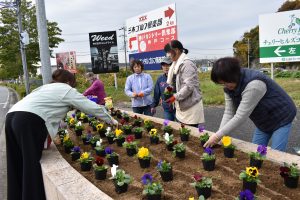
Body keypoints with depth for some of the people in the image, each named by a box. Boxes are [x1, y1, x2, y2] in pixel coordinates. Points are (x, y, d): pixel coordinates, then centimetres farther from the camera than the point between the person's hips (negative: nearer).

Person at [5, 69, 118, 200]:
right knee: (32, 167, 2)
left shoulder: (47, 87, 32)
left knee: (17, 168, 17)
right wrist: (111, 120, 25)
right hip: (29, 121, -8)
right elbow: (93, 107, 13)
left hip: (12, 117, 8)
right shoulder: (68, 90, 12)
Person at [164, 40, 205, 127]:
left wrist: (175, 97, -19)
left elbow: (189, 87, -22)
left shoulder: (187, 64, -15)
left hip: (190, 106, -9)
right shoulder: (176, 64, 13)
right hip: (182, 105, 9)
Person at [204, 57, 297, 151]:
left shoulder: (254, 85, -36)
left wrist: (218, 136, -32)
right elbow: (229, 112, -10)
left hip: (281, 118, -7)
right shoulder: (229, 87, -11)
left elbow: (240, 116, -36)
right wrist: (219, 135, -21)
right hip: (264, 122, 7)